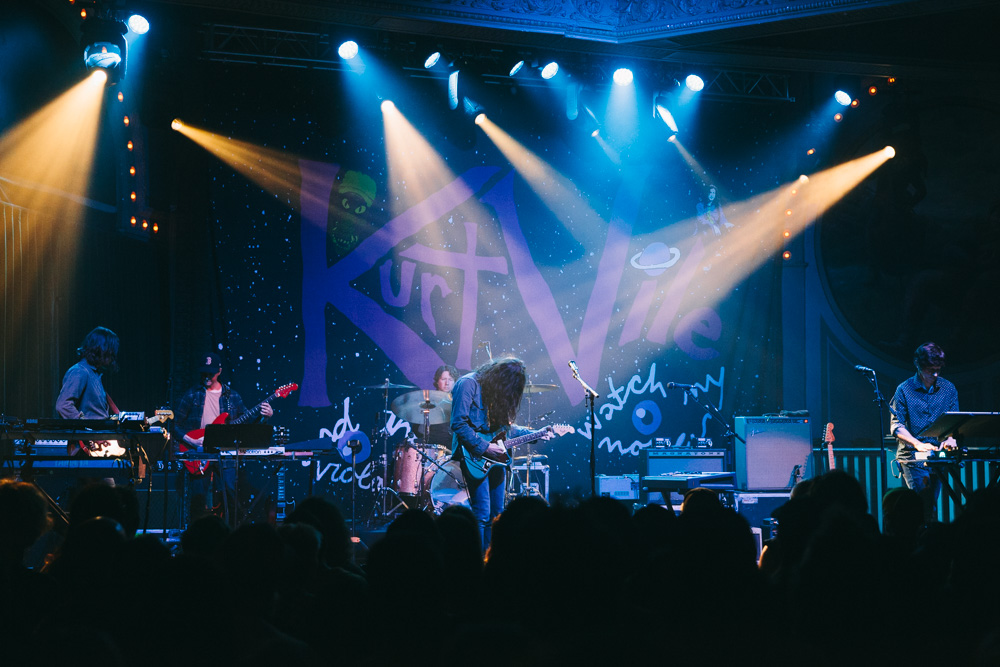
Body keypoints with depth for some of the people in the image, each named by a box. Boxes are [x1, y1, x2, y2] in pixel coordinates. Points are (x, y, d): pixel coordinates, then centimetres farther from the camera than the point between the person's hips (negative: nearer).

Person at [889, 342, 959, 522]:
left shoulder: (948, 389, 10)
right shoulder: (904, 390, -1)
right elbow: (896, 426, -5)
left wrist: (950, 438, -12)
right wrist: (918, 444, -20)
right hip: (912, 456, -3)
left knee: (930, 505, 1)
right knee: (924, 502, -18)